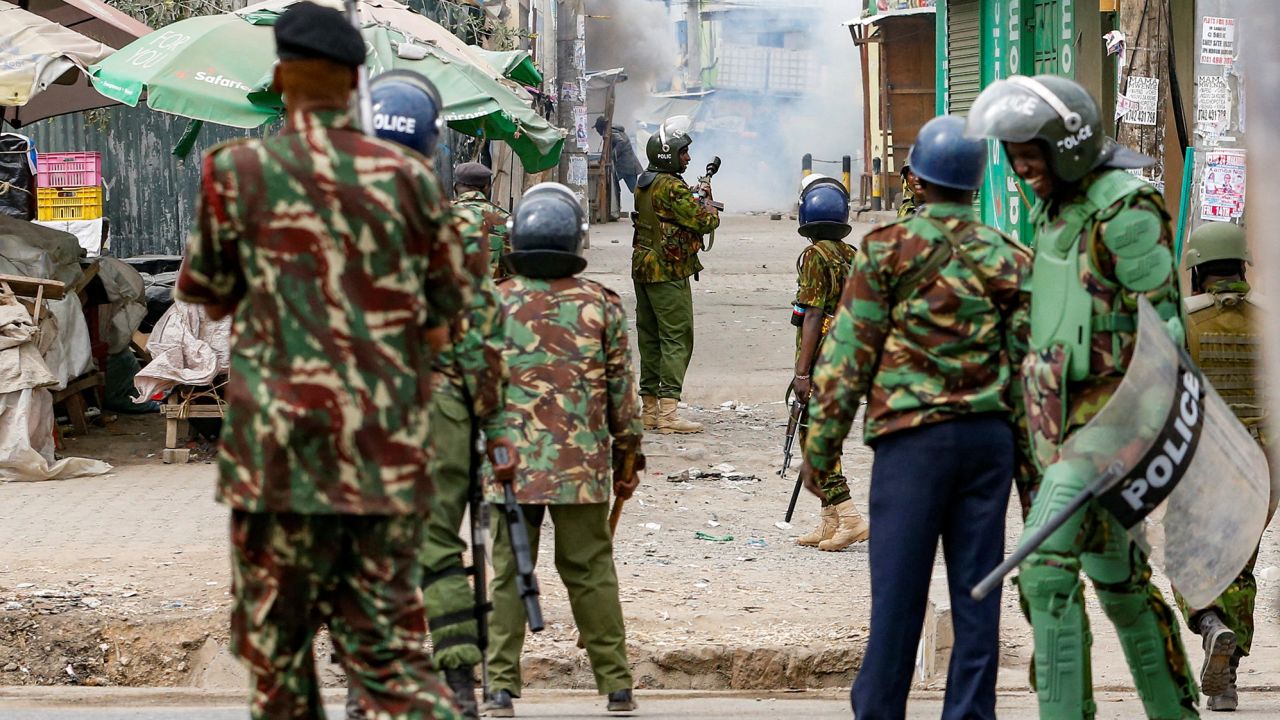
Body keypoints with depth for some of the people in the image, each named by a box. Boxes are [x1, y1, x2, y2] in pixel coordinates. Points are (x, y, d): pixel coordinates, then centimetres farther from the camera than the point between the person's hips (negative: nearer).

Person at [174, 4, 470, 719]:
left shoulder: (239, 168, -3)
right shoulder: (410, 176, 4)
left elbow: (208, 293, 9)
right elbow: (448, 304, 10)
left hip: (282, 447, -3)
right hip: (391, 453, 3)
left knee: (275, 643, 11)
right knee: (389, 645, 5)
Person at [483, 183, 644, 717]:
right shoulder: (601, 304, 0)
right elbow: (622, 391, 4)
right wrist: (627, 458, 13)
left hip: (510, 466, 0)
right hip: (583, 467, 0)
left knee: (508, 575, 5)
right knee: (591, 574, 8)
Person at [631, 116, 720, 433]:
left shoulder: (644, 185, 11)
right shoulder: (671, 187, -17)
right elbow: (706, 221, -15)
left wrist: (694, 196, 12)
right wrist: (707, 200, 4)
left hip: (643, 270, 9)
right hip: (669, 273, -9)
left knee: (650, 337, 12)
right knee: (676, 339, -7)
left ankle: (650, 407, 16)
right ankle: (668, 411, -12)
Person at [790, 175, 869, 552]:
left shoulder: (815, 256, -13)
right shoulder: (853, 255, 11)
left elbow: (813, 315, -18)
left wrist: (802, 371, -18)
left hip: (821, 360, -8)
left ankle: (849, 517, -14)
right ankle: (830, 522, 17)